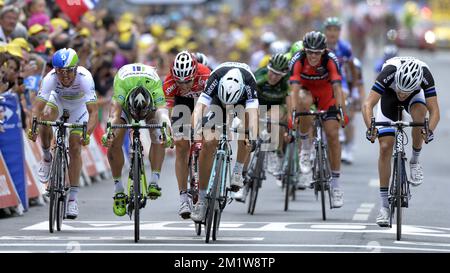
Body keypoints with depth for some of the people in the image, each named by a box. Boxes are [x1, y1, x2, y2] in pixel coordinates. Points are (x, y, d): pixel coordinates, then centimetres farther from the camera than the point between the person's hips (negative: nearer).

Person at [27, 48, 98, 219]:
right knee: (45, 118, -32)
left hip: (79, 106, -1)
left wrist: (87, 134, -59)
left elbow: (93, 112, -45)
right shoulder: (51, 78, -35)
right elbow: (38, 107, -40)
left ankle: (73, 198, 0)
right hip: (58, 100, 1)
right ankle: (47, 157, -3)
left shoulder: (85, 78, -39)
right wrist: (31, 128, -57)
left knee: (75, 149, -9)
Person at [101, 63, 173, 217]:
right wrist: (109, 132, -70)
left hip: (151, 102, 0)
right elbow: (115, 111, -51)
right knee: (113, 142, -19)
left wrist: (166, 134, -69)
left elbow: (162, 111, -50)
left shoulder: (155, 87, -40)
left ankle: (154, 181, -23)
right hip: (125, 100, 0)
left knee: (158, 137, -27)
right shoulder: (122, 84, -42)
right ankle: (118, 190, -7)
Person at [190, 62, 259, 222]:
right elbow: (199, 107, -45)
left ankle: (238, 172, -13)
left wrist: (252, 139, -62)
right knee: (208, 144, -16)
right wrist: (196, 134, -59)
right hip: (217, 100, -1)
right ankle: (202, 199, -8)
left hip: (242, 100, 1)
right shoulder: (215, 78, -39)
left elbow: (252, 111, -48)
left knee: (245, 117, -32)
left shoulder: (248, 81, -40)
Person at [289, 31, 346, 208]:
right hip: (306, 90, 0)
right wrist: (293, 112, -53)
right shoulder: (298, 60, -30)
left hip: (326, 94, 0)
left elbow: (337, 87, -38)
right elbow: (294, 89, -39)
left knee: (332, 134, -11)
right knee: (304, 102, -37)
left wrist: (340, 110, -52)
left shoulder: (330, 60, -29)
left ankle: (335, 184, -2)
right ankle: (305, 147, -17)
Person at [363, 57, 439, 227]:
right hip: (388, 95, 0)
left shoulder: (425, 76, -37)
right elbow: (368, 105, -44)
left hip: (415, 95, 0)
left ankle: (415, 161, -11)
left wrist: (430, 130, -57)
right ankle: (384, 206, -4)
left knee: (420, 112, -35)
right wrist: (370, 128, -60)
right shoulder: (389, 73, -40)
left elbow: (434, 111, -38)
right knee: (385, 147, -11)